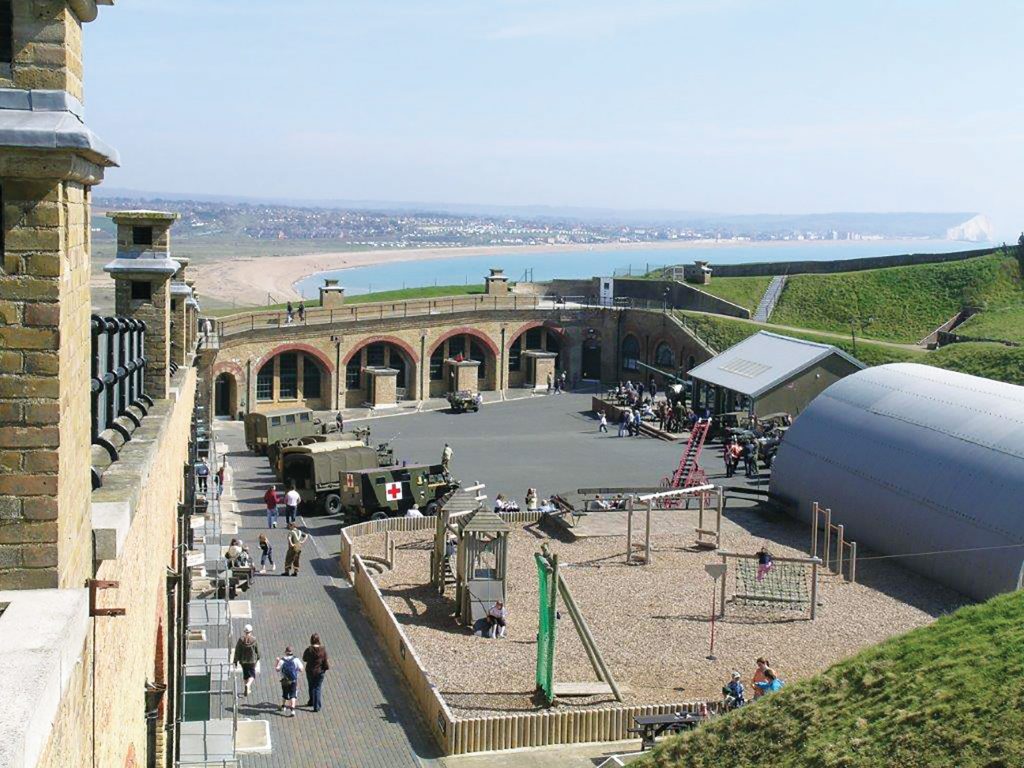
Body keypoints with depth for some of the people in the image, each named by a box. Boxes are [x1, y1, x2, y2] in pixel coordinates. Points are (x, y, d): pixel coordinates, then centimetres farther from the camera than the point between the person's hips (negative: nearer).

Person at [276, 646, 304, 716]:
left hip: (284, 681, 1)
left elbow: (278, 669, -1)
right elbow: (301, 669, -5)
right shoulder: (296, 660, -8)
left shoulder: (282, 660, -8)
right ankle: (292, 710, -13)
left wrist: (277, 661, 11)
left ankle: (283, 706, 42)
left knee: (284, 694, 23)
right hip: (294, 681, -1)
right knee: (293, 695, 0)